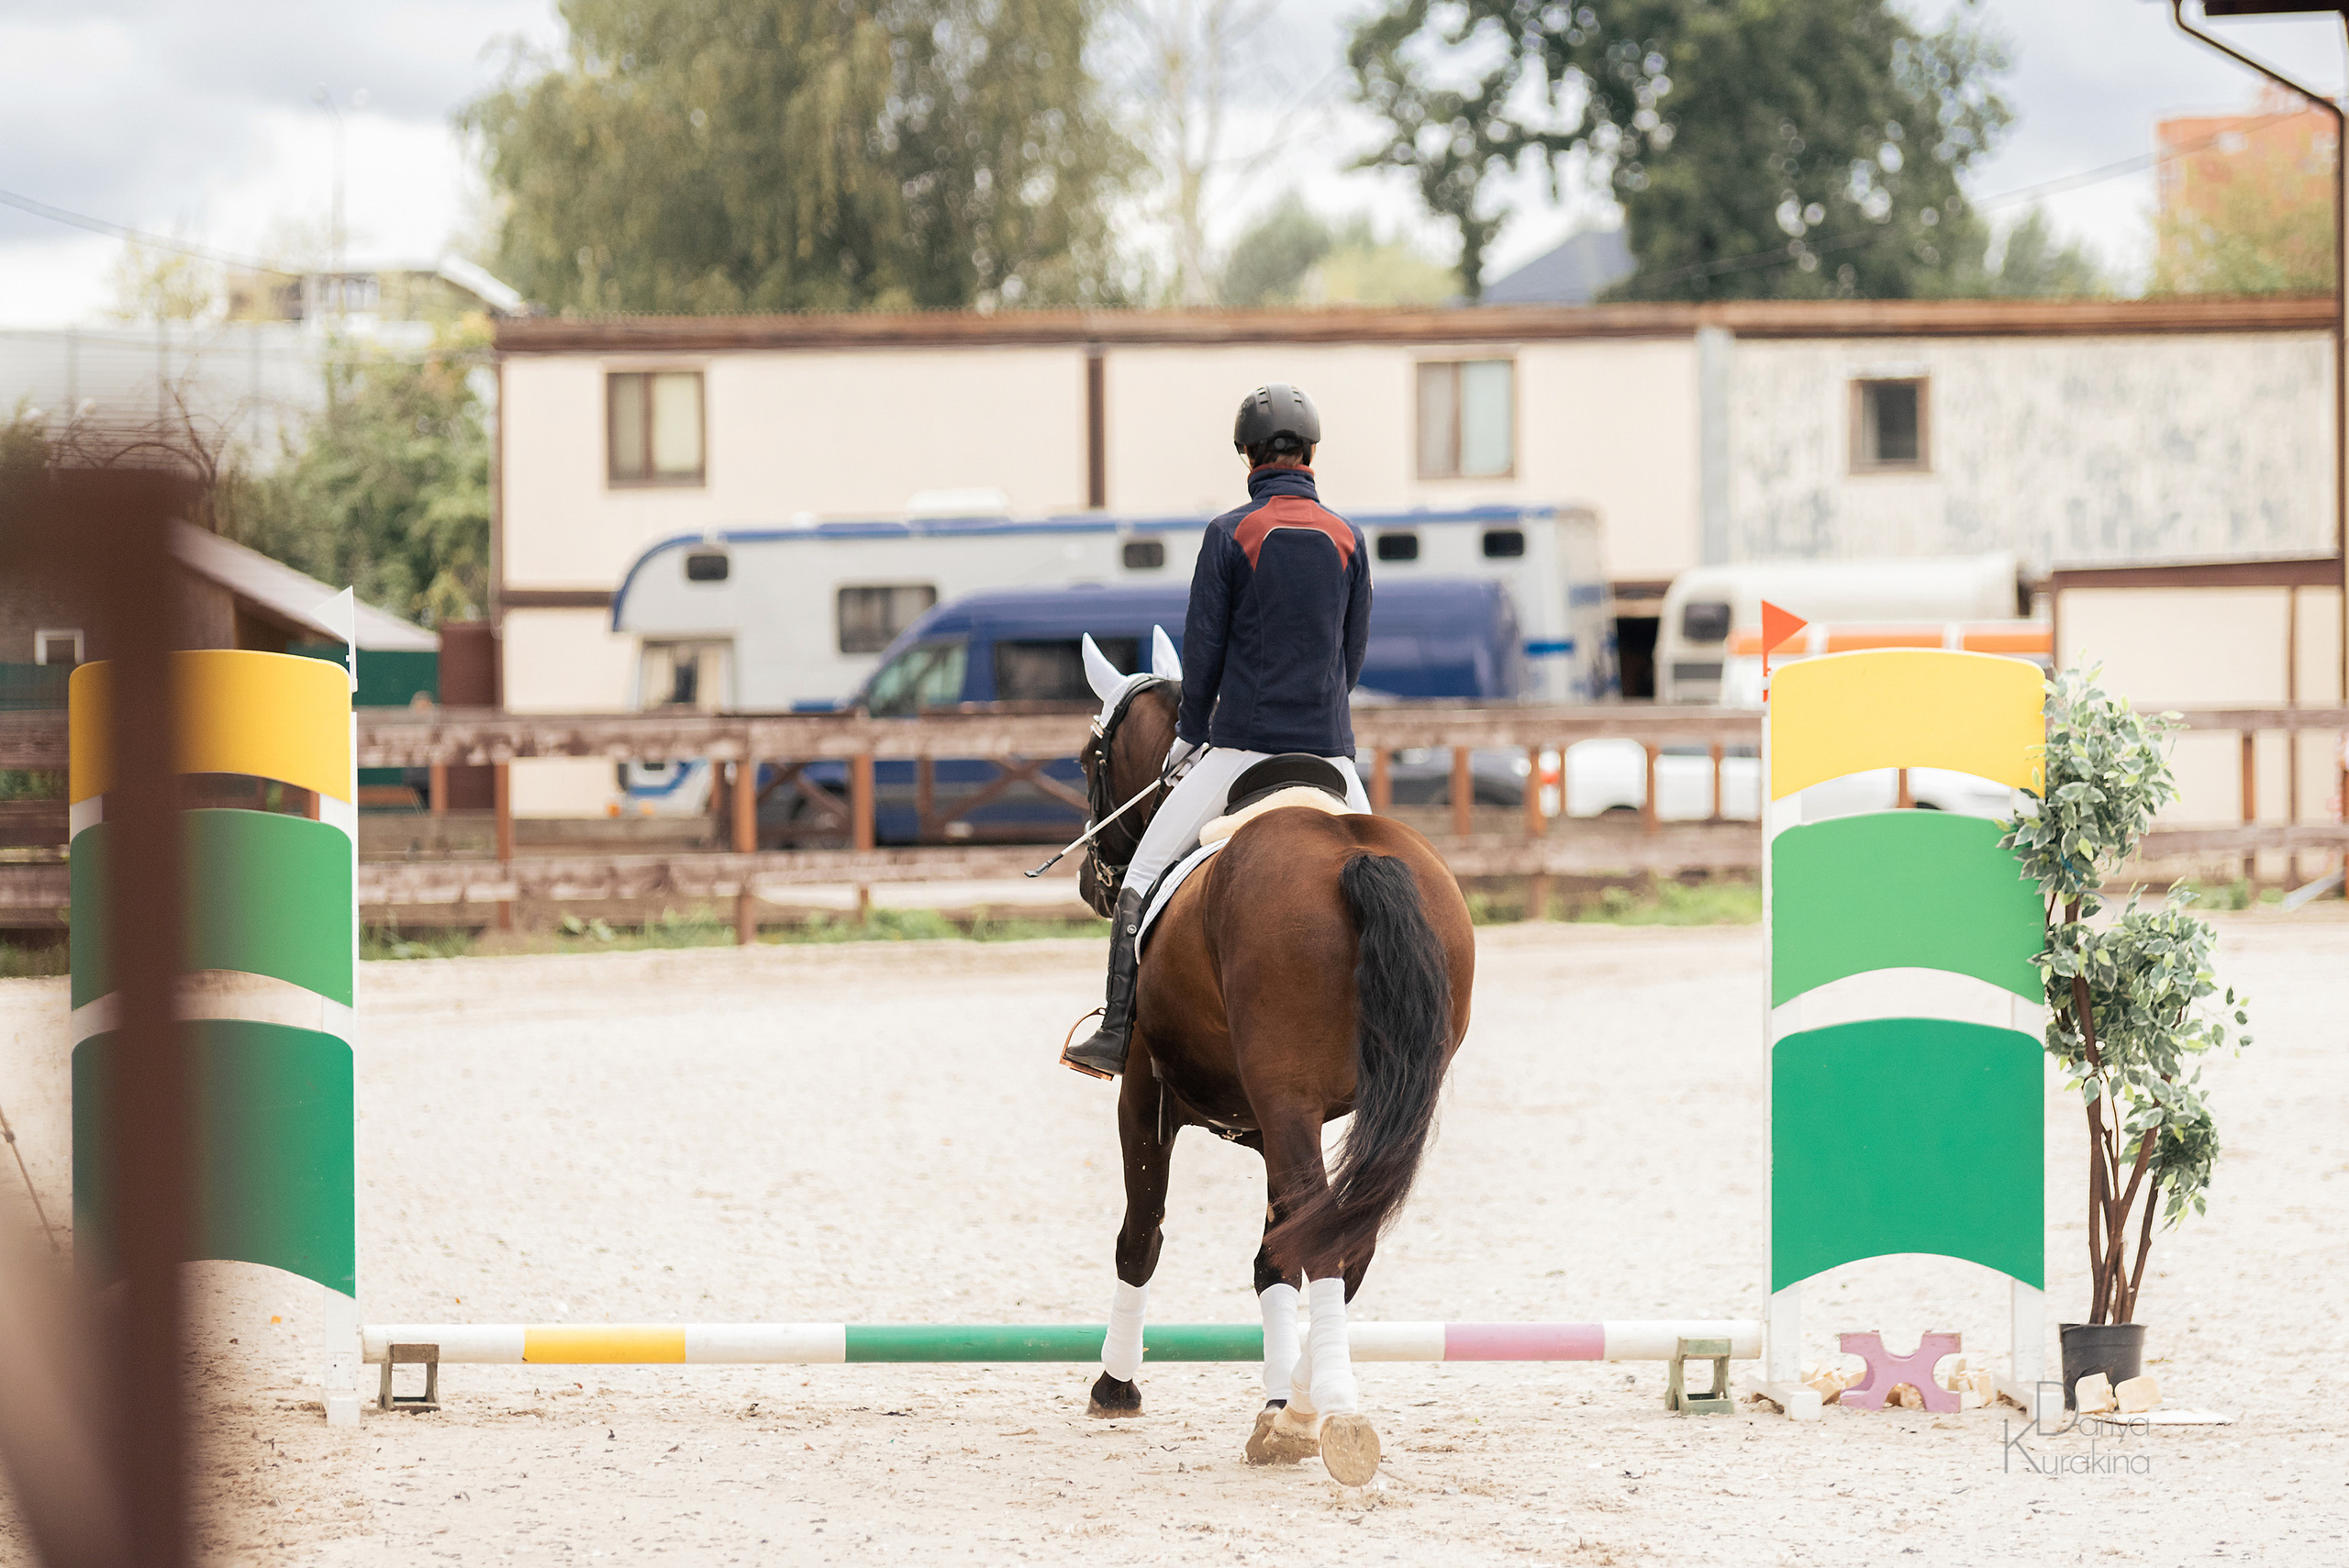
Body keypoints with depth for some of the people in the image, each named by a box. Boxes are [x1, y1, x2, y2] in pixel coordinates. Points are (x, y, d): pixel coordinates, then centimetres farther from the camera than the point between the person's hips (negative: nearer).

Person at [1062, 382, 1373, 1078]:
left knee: (1143, 874, 3)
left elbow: (1203, 648, -2)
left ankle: (1117, 1034, -5)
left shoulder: (1229, 535, -5)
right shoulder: (1348, 539, 5)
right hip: (1330, 747, 3)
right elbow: (1354, 653, 12)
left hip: (1243, 743, -3)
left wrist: (1190, 735, 11)